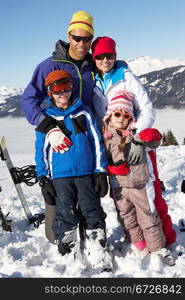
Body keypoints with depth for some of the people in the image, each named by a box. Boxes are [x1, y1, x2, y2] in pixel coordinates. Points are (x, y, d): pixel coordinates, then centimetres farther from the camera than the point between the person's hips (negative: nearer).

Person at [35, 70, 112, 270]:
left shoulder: (83, 112, 8)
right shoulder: (46, 118, 7)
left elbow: (96, 142, 8)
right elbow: (41, 150, 8)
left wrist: (101, 172, 2)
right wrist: (43, 179, 1)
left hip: (87, 173, 1)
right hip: (60, 176, 0)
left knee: (93, 215, 3)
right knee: (65, 217, 0)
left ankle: (99, 259, 14)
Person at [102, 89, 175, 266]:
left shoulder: (136, 133, -3)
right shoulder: (104, 136, -1)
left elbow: (152, 144, 1)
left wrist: (153, 137, -21)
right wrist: (110, 169, -12)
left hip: (140, 184, -2)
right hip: (118, 187, 2)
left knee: (149, 217, 8)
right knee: (127, 218, 15)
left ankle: (158, 247, 24)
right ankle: (139, 246, 33)